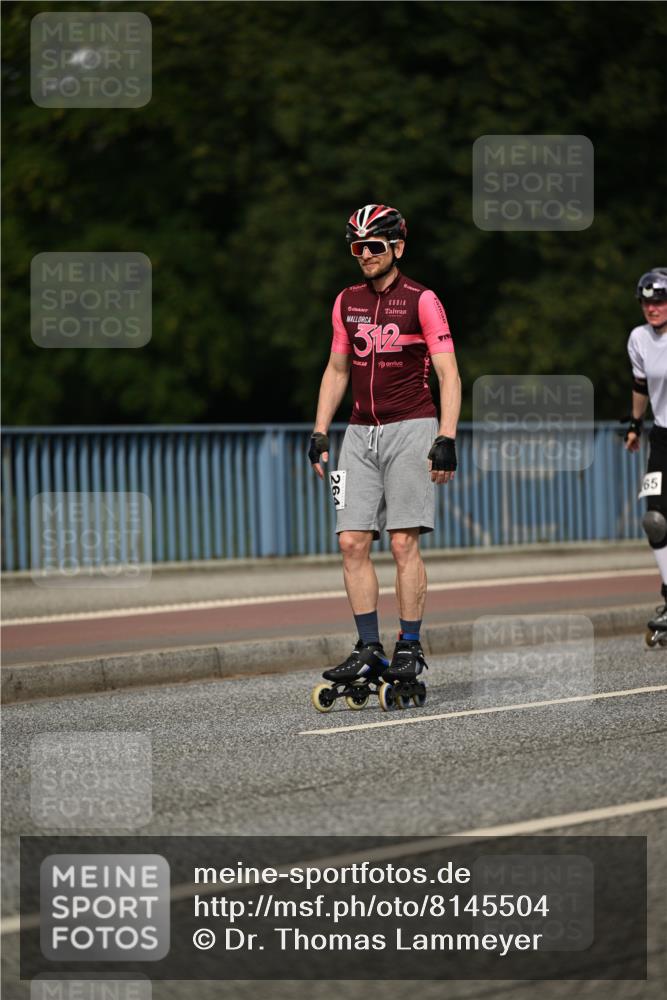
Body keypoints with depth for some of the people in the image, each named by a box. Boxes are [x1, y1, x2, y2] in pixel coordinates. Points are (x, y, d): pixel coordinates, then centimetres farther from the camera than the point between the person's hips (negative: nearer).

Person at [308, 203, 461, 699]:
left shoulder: (421, 301, -4)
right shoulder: (347, 302, 12)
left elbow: (448, 374, -7)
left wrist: (447, 439, -16)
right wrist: (319, 433, 12)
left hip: (410, 429, -5)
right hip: (361, 433, 5)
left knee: (404, 542, -9)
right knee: (353, 542, -4)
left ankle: (410, 649, -3)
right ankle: (369, 649, 0)